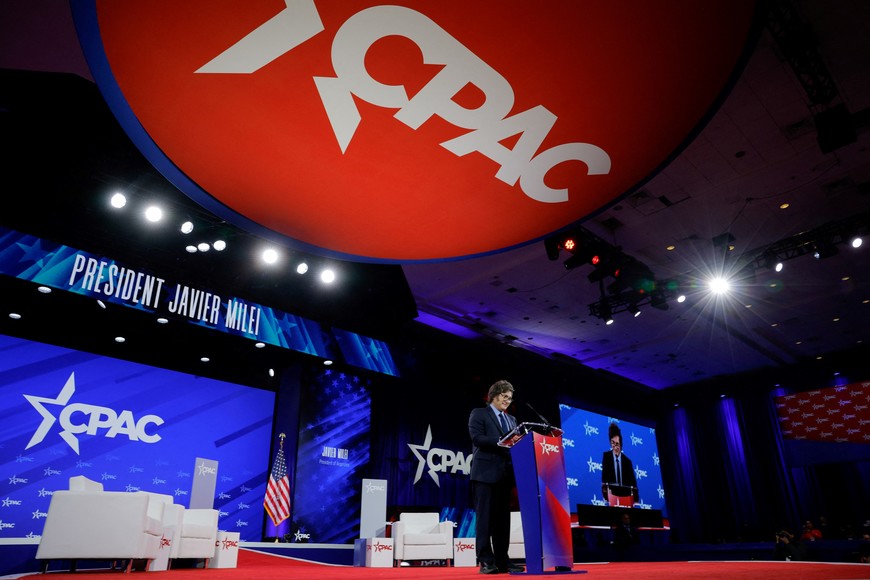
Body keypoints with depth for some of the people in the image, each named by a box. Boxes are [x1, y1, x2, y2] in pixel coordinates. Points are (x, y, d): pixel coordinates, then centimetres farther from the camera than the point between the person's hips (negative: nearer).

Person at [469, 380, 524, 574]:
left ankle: (502, 560, 11)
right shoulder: (479, 414, 2)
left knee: (503, 519, 7)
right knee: (485, 518, -4)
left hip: (505, 474, 6)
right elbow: (477, 438, -12)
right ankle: (486, 561, 0)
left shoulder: (511, 419, 22)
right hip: (486, 473, -6)